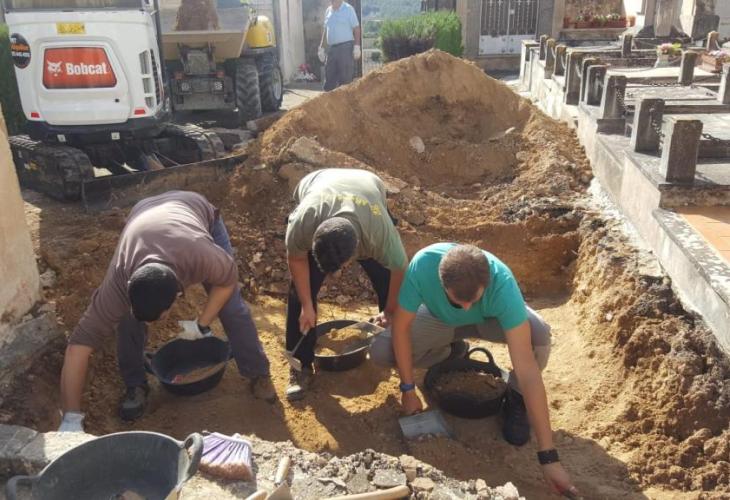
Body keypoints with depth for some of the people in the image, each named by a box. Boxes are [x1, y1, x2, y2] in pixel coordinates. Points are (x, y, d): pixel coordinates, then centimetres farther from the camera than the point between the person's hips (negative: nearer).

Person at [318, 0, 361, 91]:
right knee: (329, 78, 8)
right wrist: (321, 47, 15)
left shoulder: (348, 9, -3)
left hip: (345, 47, -6)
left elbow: (356, 28, -6)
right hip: (331, 48, 6)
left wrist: (357, 46, -14)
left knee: (346, 78, -4)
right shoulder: (328, 11, 14)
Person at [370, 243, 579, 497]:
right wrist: (408, 389, -21)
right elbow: (401, 327, -25)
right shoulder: (423, 265, -41)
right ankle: (448, 352, 10)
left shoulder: (502, 285, -42)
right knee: (380, 352, -21)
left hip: (488, 319, -2)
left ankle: (515, 399, -2)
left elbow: (527, 370, -43)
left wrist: (548, 455, -42)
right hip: (439, 319, 2)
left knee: (539, 334, -34)